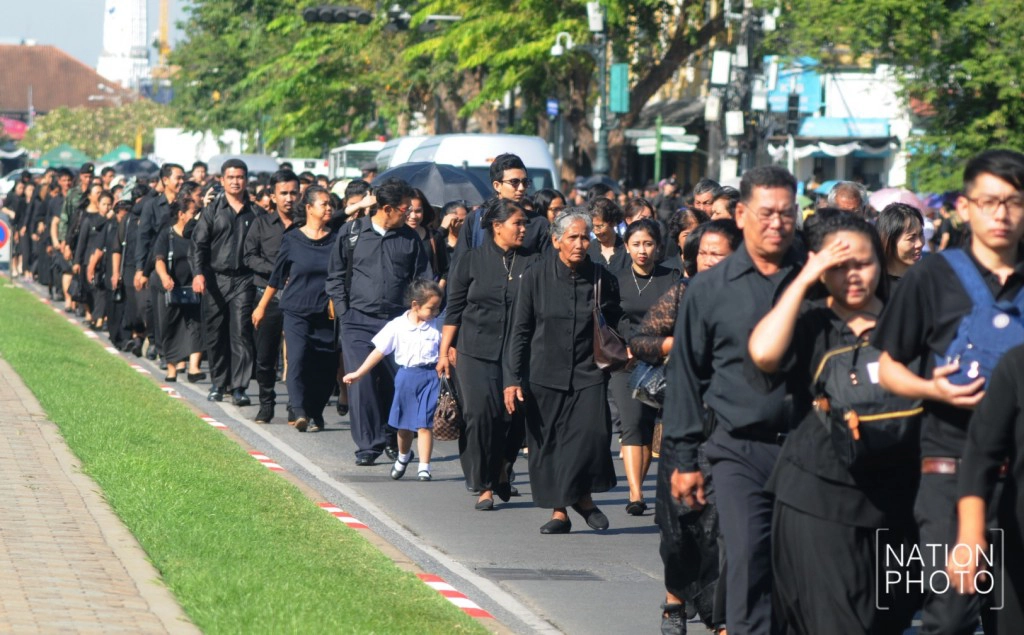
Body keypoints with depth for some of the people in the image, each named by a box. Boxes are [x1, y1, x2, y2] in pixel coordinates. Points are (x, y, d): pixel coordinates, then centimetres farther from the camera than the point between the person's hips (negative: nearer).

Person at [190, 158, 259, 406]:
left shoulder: (254, 211, 7)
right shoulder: (213, 209, 7)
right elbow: (198, 243, 3)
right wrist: (198, 272, -11)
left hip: (243, 280, -1)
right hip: (215, 279, 1)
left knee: (241, 332, -7)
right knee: (215, 334, 6)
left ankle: (238, 387, -7)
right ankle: (218, 383, 18)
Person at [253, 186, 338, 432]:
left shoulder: (335, 240, 4)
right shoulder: (293, 239, 2)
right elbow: (276, 276, 11)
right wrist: (262, 307, 15)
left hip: (326, 314, 2)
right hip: (296, 311, -2)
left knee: (325, 366, 0)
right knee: (298, 357, -18)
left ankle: (315, 414, 13)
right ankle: (300, 412, -21)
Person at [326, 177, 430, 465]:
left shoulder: (410, 238, 7)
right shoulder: (352, 232, 3)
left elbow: (422, 280, 12)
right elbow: (335, 274, 10)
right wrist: (344, 310, 1)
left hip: (397, 321, 1)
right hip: (358, 321, -1)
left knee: (397, 382, -2)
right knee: (362, 381, -9)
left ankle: (392, 439, 17)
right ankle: (367, 444, -2)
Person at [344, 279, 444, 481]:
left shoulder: (437, 327, 0)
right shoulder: (397, 326, -3)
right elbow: (379, 351, 0)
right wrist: (358, 373, -1)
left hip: (429, 376, -1)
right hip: (406, 377, 1)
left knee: (424, 424, -8)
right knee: (404, 425, 15)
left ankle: (424, 467, -4)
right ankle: (403, 457, 41)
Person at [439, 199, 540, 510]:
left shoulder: (532, 262, 6)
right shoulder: (472, 262, 4)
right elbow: (454, 309, 8)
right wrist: (444, 352, 5)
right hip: (476, 353, -1)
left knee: (515, 415, -2)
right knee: (481, 412, -11)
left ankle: (502, 472, 25)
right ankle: (484, 486, -1)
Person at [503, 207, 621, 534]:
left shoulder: (602, 278, 3)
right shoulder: (536, 277, 0)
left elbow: (614, 329, 17)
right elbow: (519, 331, 2)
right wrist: (512, 379, -2)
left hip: (588, 374, 0)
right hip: (545, 375, 0)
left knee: (592, 432, -17)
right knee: (548, 443, 1)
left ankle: (583, 496, 4)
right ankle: (559, 510, 11)